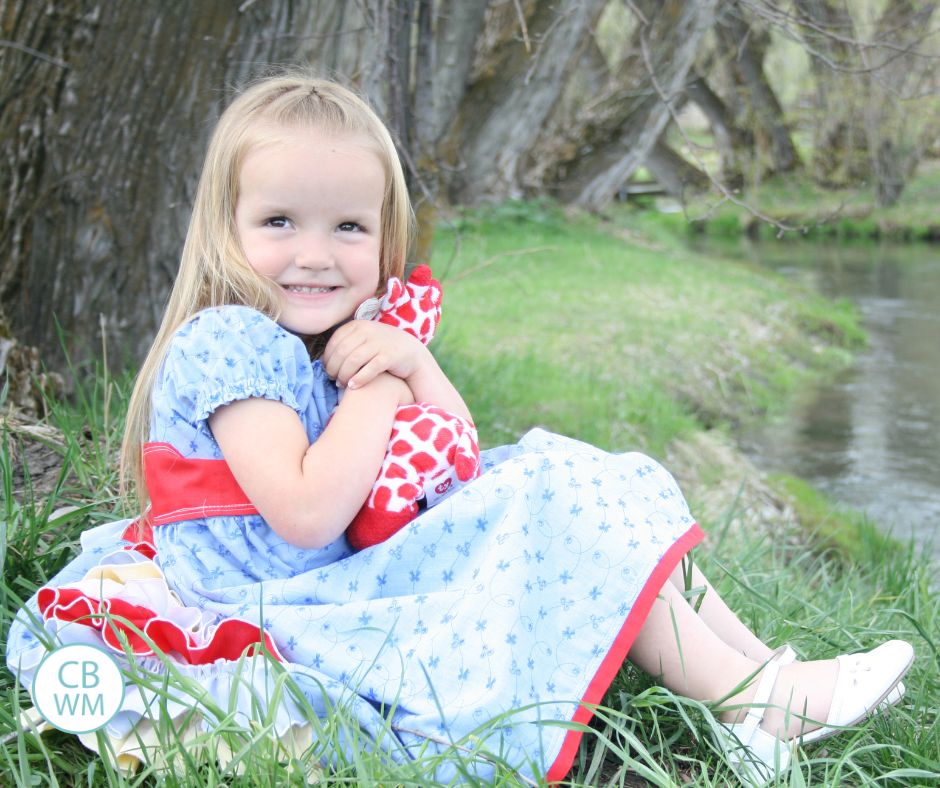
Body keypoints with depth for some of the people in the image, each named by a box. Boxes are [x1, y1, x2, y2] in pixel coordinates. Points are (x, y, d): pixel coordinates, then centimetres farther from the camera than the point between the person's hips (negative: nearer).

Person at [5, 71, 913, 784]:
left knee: (547, 468, 4)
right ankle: (752, 704, -13)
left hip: (362, 571, 9)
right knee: (550, 504, -17)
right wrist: (376, 391, -18)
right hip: (285, 617, -9)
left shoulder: (359, 338, 10)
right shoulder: (227, 344, -17)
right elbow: (307, 515, -29)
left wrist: (417, 369, -11)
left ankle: (760, 663, 3)